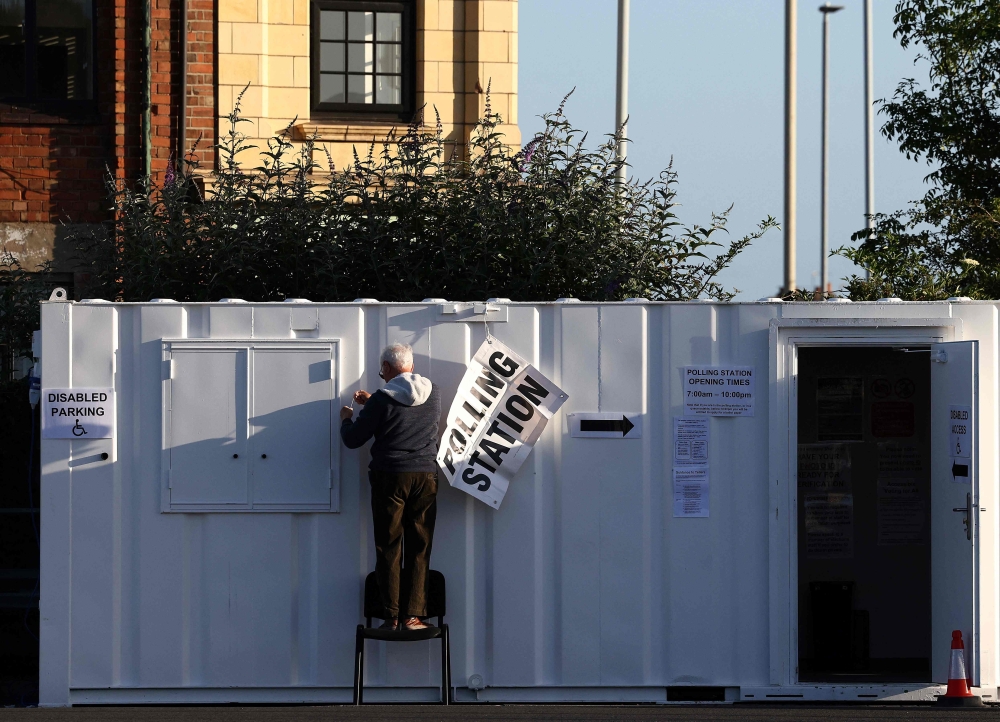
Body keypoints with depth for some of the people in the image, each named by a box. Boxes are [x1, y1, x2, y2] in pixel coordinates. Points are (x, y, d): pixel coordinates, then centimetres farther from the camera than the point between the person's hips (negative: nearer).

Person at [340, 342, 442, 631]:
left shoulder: (382, 401, -10)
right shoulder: (433, 394, 4)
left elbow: (352, 439, -2)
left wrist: (347, 419, 18)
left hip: (390, 477, -3)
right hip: (426, 476, 3)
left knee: (388, 547, 3)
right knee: (420, 548, 6)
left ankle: (391, 616, 0)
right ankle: (414, 615, 1)